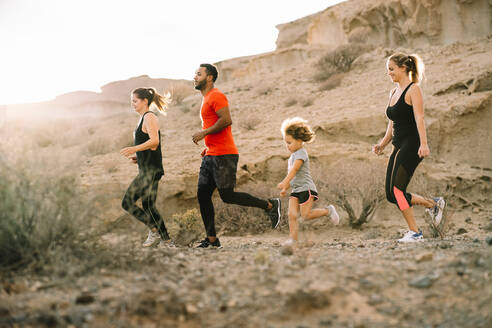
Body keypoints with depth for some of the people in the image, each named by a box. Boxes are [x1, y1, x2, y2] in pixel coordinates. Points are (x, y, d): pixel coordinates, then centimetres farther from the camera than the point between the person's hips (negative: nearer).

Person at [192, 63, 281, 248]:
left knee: (227, 196, -10)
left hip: (224, 155, -10)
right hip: (211, 155, 10)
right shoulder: (207, 99, 22)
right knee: (202, 195, 3)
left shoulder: (216, 96, -10)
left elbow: (226, 120, -22)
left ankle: (270, 205, 5)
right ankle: (211, 239, 6)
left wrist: (204, 133, -18)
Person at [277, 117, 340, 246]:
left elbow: (294, 169, -25)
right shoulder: (293, 155, 18)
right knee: (292, 215, -6)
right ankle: (293, 239, -8)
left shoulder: (301, 153, -11)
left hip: (306, 188, -8)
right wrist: (285, 188, 24)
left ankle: (328, 211, 10)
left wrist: (284, 182, -35)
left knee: (305, 215, -10)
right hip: (296, 190, 8)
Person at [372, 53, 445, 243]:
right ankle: (433, 204, 21)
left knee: (396, 190, -16)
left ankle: (415, 233, -6)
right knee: (391, 195, 4)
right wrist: (382, 145, 11)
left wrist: (423, 144, -27)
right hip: (399, 147, 9)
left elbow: (419, 119, -17)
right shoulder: (393, 93, 18)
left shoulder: (413, 89, -6)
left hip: (411, 145, -9)